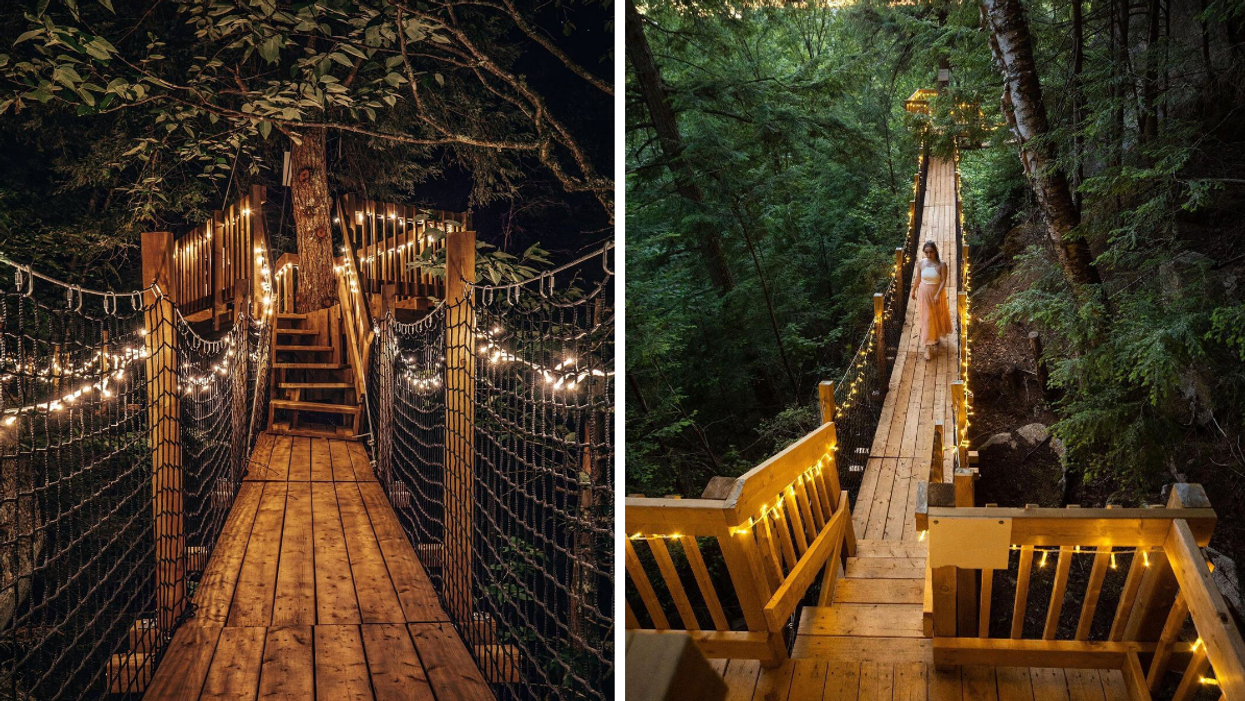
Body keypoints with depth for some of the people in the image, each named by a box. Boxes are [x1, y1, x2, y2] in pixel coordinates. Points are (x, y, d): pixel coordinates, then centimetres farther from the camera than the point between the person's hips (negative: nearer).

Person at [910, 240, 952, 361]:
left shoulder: (941, 264, -16)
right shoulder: (921, 263, -8)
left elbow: (943, 281, -16)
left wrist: (938, 295, -25)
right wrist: (913, 291, 13)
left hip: (937, 293, -1)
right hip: (924, 293, 1)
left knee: (937, 316, 18)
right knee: (926, 319, 3)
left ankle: (936, 337, 47)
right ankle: (928, 347, 7)